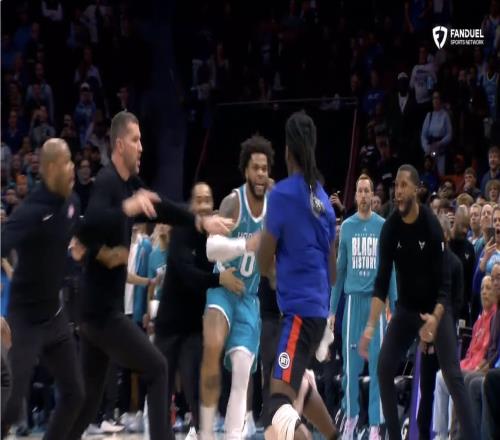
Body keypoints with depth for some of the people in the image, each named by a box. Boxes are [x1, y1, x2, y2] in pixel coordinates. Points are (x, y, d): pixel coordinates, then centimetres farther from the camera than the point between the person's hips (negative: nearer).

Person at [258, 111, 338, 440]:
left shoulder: (283, 193, -11)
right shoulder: (323, 198, 12)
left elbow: (264, 262, -6)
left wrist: (272, 267, 16)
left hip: (298, 308, -9)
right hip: (318, 308, 9)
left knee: (280, 408, -18)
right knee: (298, 384, 30)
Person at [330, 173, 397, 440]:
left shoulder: (383, 226, 2)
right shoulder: (346, 226, 6)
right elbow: (339, 268, 12)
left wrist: (394, 307, 0)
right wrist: (332, 307, 10)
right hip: (353, 299, 2)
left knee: (377, 363, -4)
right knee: (350, 362, 5)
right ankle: (351, 414, 21)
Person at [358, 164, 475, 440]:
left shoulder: (431, 225, -20)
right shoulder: (390, 228, -11)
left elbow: (443, 280, -18)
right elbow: (382, 280, -11)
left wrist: (436, 317, -34)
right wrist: (371, 325, -21)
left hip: (435, 308, -4)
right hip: (406, 308, 4)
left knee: (453, 376, -13)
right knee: (384, 369, -7)